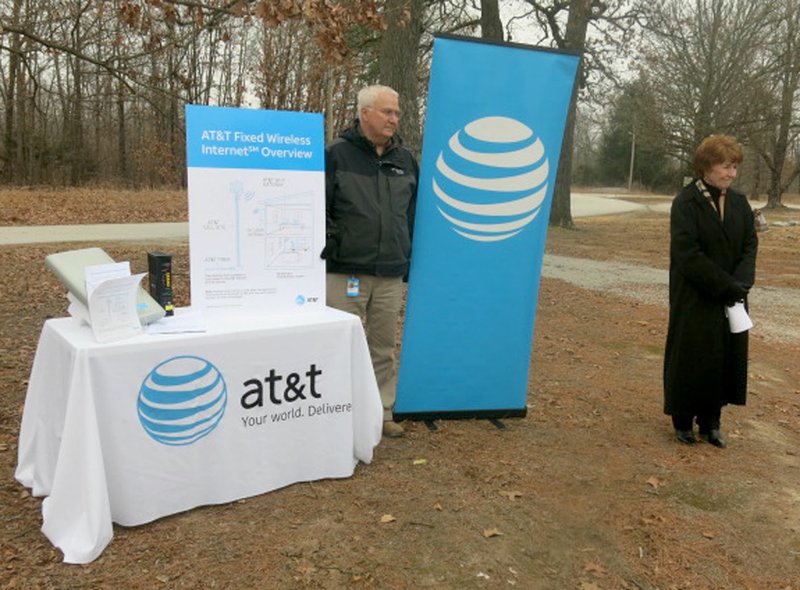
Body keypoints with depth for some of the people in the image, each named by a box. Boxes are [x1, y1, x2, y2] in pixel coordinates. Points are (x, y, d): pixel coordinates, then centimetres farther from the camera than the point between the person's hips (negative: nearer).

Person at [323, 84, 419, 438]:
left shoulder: (405, 160, 12)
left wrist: (410, 263, 16)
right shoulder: (337, 154, -3)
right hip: (346, 272, -4)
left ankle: (382, 413, 24)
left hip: (390, 275, 4)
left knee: (384, 348, 12)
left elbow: (414, 213, 18)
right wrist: (329, 245, -11)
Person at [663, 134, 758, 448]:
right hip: (695, 300, -5)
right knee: (690, 358, 3)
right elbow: (688, 254, -17)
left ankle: (710, 421, 24)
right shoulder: (686, 203, -12)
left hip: (731, 299, 5)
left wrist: (740, 284, -13)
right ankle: (683, 421, 21)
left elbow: (749, 246, 4)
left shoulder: (739, 203, 5)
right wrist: (726, 285, -16)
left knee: (726, 358, 9)